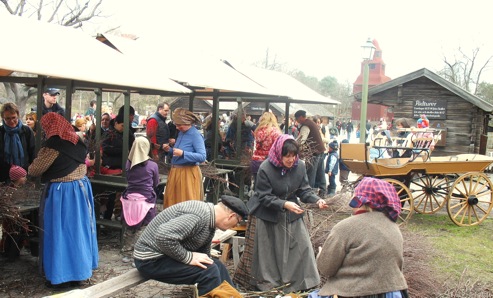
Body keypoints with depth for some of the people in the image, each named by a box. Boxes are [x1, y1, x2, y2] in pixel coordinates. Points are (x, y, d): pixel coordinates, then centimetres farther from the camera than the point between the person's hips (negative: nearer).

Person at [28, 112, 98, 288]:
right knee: (79, 229, 15)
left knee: (60, 232, 3)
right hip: (81, 189, 7)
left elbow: (34, 170, -8)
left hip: (60, 193, -7)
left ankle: (61, 275, 12)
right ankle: (80, 268, 26)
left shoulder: (53, 145, -16)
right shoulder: (77, 141, 5)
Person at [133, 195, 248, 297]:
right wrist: (188, 257, -25)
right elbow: (164, 236, -35)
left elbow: (204, 253, 14)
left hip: (168, 255, 10)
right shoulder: (198, 216, -26)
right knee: (209, 270, -19)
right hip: (151, 259, -9)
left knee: (217, 265, 6)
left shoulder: (210, 220, 5)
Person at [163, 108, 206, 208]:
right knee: (172, 201, 13)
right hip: (175, 172, 8)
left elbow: (202, 157, -21)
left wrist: (183, 153, -26)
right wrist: (170, 150, 2)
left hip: (188, 174, -8)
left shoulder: (196, 135, -13)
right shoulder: (181, 133, 11)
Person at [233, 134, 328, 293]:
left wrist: (316, 200, -23)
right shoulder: (265, 169, -23)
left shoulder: (300, 166, -10)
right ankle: (263, 281, 25)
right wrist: (284, 204, -34)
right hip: (266, 216, -4)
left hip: (291, 215, 4)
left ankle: (301, 280, 21)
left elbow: (304, 190, -4)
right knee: (266, 252, 6)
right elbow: (264, 197, -21)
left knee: (301, 246, 4)